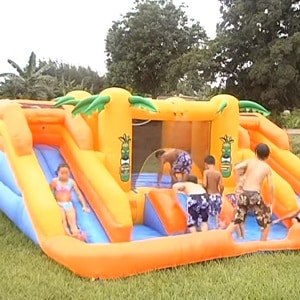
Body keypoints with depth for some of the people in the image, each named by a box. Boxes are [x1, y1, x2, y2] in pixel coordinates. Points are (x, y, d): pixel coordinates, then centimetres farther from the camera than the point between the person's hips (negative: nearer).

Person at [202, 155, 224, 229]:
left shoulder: (206, 172, -6)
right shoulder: (218, 173, 3)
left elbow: (204, 185, -14)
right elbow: (222, 186, -1)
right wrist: (220, 194, 15)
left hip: (209, 196, -4)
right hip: (217, 196, 4)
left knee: (209, 217, 0)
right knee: (216, 216, 13)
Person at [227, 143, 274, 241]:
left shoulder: (250, 161, 9)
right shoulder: (267, 167, 8)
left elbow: (236, 168, -8)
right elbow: (270, 186, 4)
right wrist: (271, 203, 11)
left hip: (244, 194, 3)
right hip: (255, 195, -3)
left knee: (237, 220, 15)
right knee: (267, 220, 17)